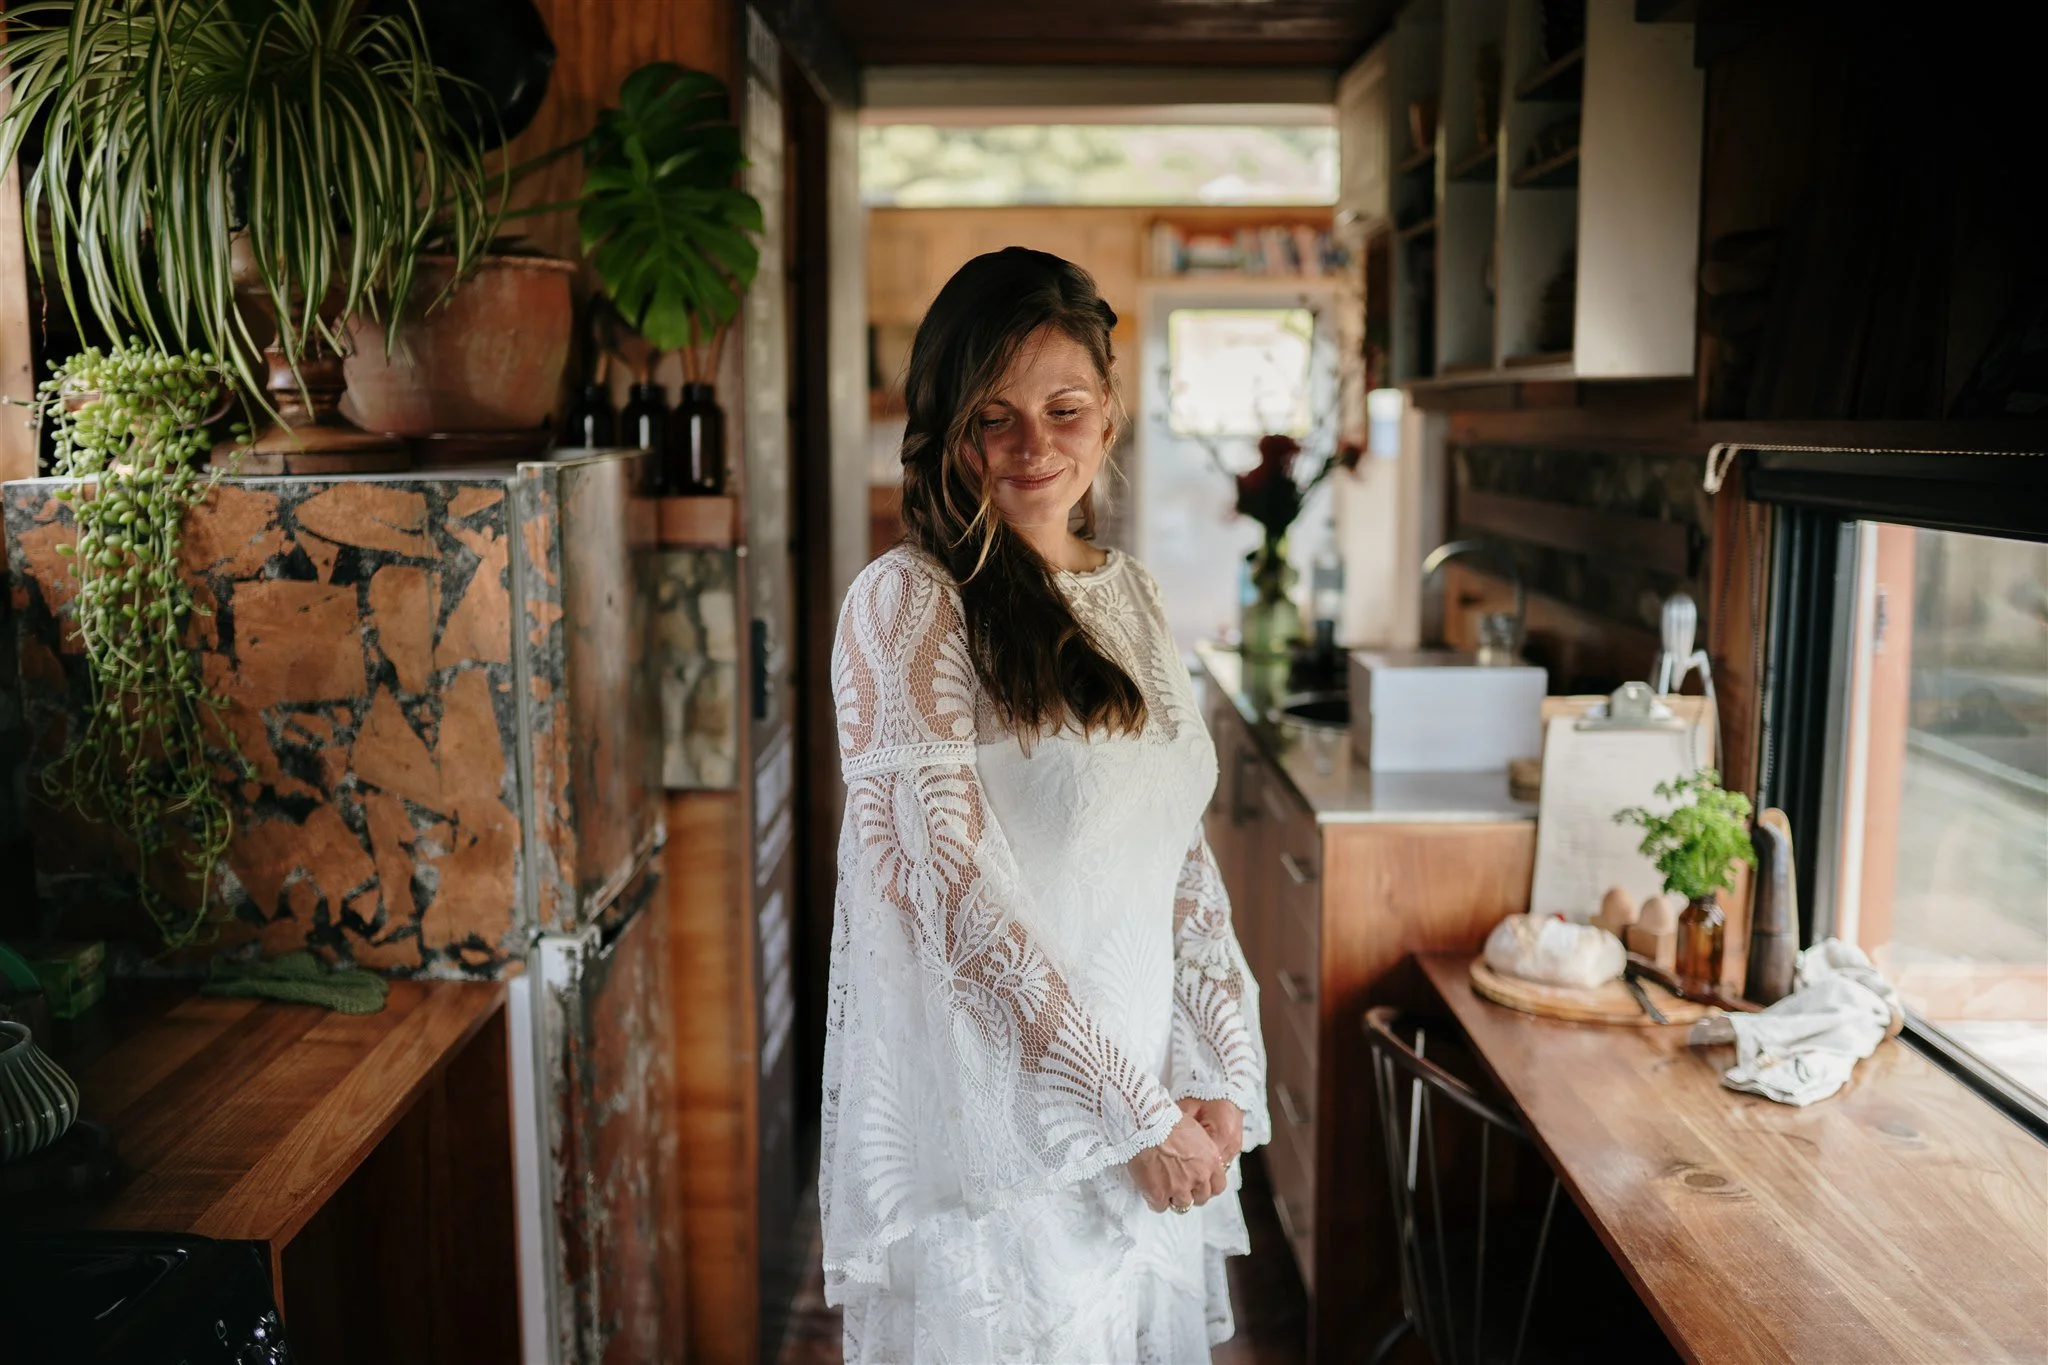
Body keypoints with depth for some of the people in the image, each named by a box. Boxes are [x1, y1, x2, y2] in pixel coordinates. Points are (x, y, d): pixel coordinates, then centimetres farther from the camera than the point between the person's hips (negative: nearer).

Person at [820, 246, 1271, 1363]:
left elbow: (1186, 862, 9)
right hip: (991, 1126, -6)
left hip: (1151, 1113, 6)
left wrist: (1222, 1080, 0)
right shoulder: (907, 603, -13)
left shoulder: (1132, 598, 7)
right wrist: (1132, 1112, -15)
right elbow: (955, 893, -18)